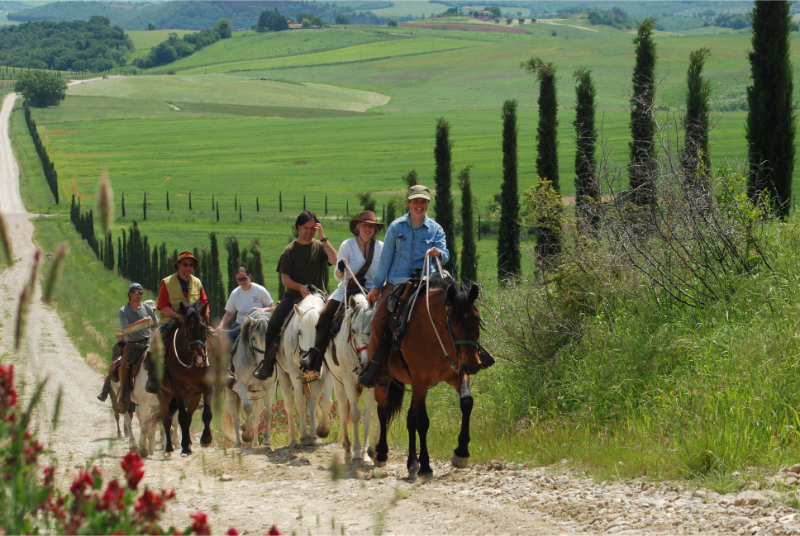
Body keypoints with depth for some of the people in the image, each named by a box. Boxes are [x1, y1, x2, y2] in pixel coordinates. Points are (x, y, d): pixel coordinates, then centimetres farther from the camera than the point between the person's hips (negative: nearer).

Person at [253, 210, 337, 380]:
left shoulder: (319, 247, 6)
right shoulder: (290, 251, 5)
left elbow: (334, 260, -14)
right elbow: (285, 278, 0)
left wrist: (323, 238, -14)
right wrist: (300, 287, -18)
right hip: (293, 295, 1)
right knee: (273, 324, -17)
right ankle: (267, 364, -3)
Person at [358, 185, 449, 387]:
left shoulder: (435, 229, 6)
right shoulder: (396, 226, 7)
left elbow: (445, 256, -3)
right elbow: (386, 257, 11)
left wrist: (438, 253, -28)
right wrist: (377, 286, 11)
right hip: (396, 281, 0)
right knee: (377, 321, -15)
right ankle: (372, 367, -2)